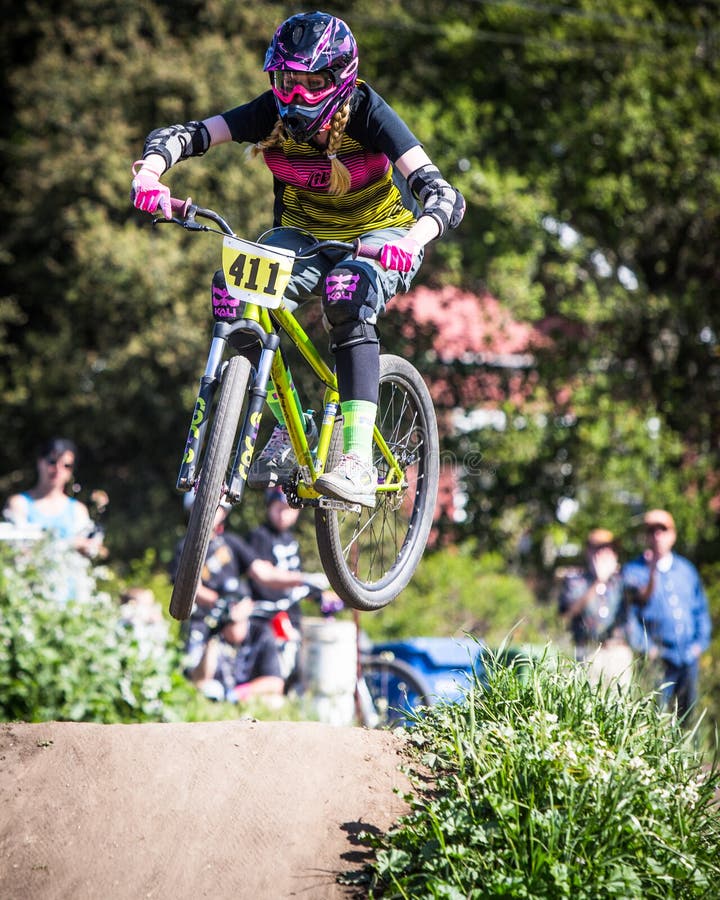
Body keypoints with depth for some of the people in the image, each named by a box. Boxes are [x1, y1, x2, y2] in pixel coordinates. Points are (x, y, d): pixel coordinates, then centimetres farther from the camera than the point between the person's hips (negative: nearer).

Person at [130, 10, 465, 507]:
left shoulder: (367, 113, -27)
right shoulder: (273, 113, -18)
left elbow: (442, 194, -37)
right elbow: (184, 135, -25)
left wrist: (414, 239, -59)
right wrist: (149, 172, -48)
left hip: (382, 233, -4)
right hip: (306, 233, 4)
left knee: (348, 298, -37)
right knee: (235, 289, -25)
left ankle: (359, 462, -39)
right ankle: (285, 432, -8)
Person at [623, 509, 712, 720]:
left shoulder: (686, 569, 16)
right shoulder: (633, 570, 3)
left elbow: (700, 609, 19)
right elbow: (630, 614, 0)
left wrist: (700, 642, 7)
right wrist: (645, 646, -10)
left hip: (689, 655, 4)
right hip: (658, 657, -4)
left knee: (687, 712, 6)